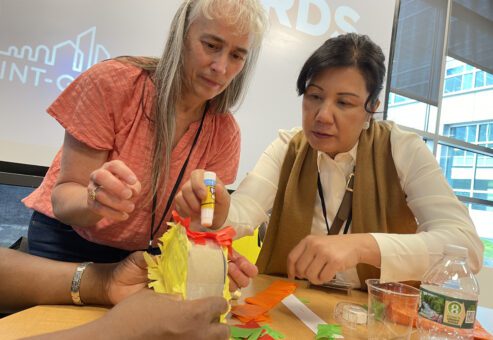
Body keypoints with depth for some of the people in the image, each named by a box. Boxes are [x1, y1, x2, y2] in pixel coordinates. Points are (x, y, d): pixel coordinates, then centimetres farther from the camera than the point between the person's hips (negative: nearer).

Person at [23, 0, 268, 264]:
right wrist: (94, 201, -40)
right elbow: (64, 196, -18)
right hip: (67, 241, -2)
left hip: (147, 253, 3)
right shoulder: (113, 82, -20)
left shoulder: (225, 133, -12)